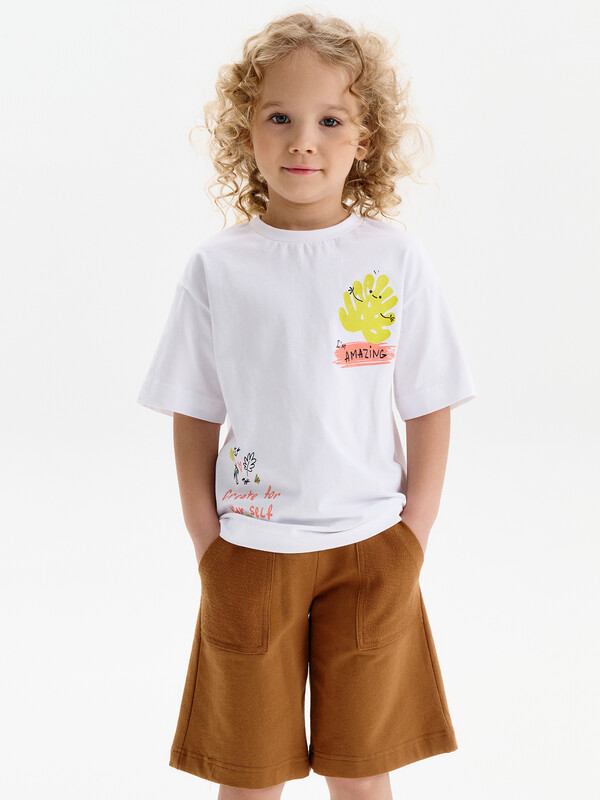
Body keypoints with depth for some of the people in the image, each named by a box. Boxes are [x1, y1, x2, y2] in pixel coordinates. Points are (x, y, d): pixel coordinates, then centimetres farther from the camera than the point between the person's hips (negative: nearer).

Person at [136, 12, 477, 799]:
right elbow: (194, 420, 2)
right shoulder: (216, 268, -3)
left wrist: (413, 541, -3)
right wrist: (207, 544, -2)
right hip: (250, 550, 0)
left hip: (371, 550, 0)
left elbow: (430, 412, 1)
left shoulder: (398, 261, -3)